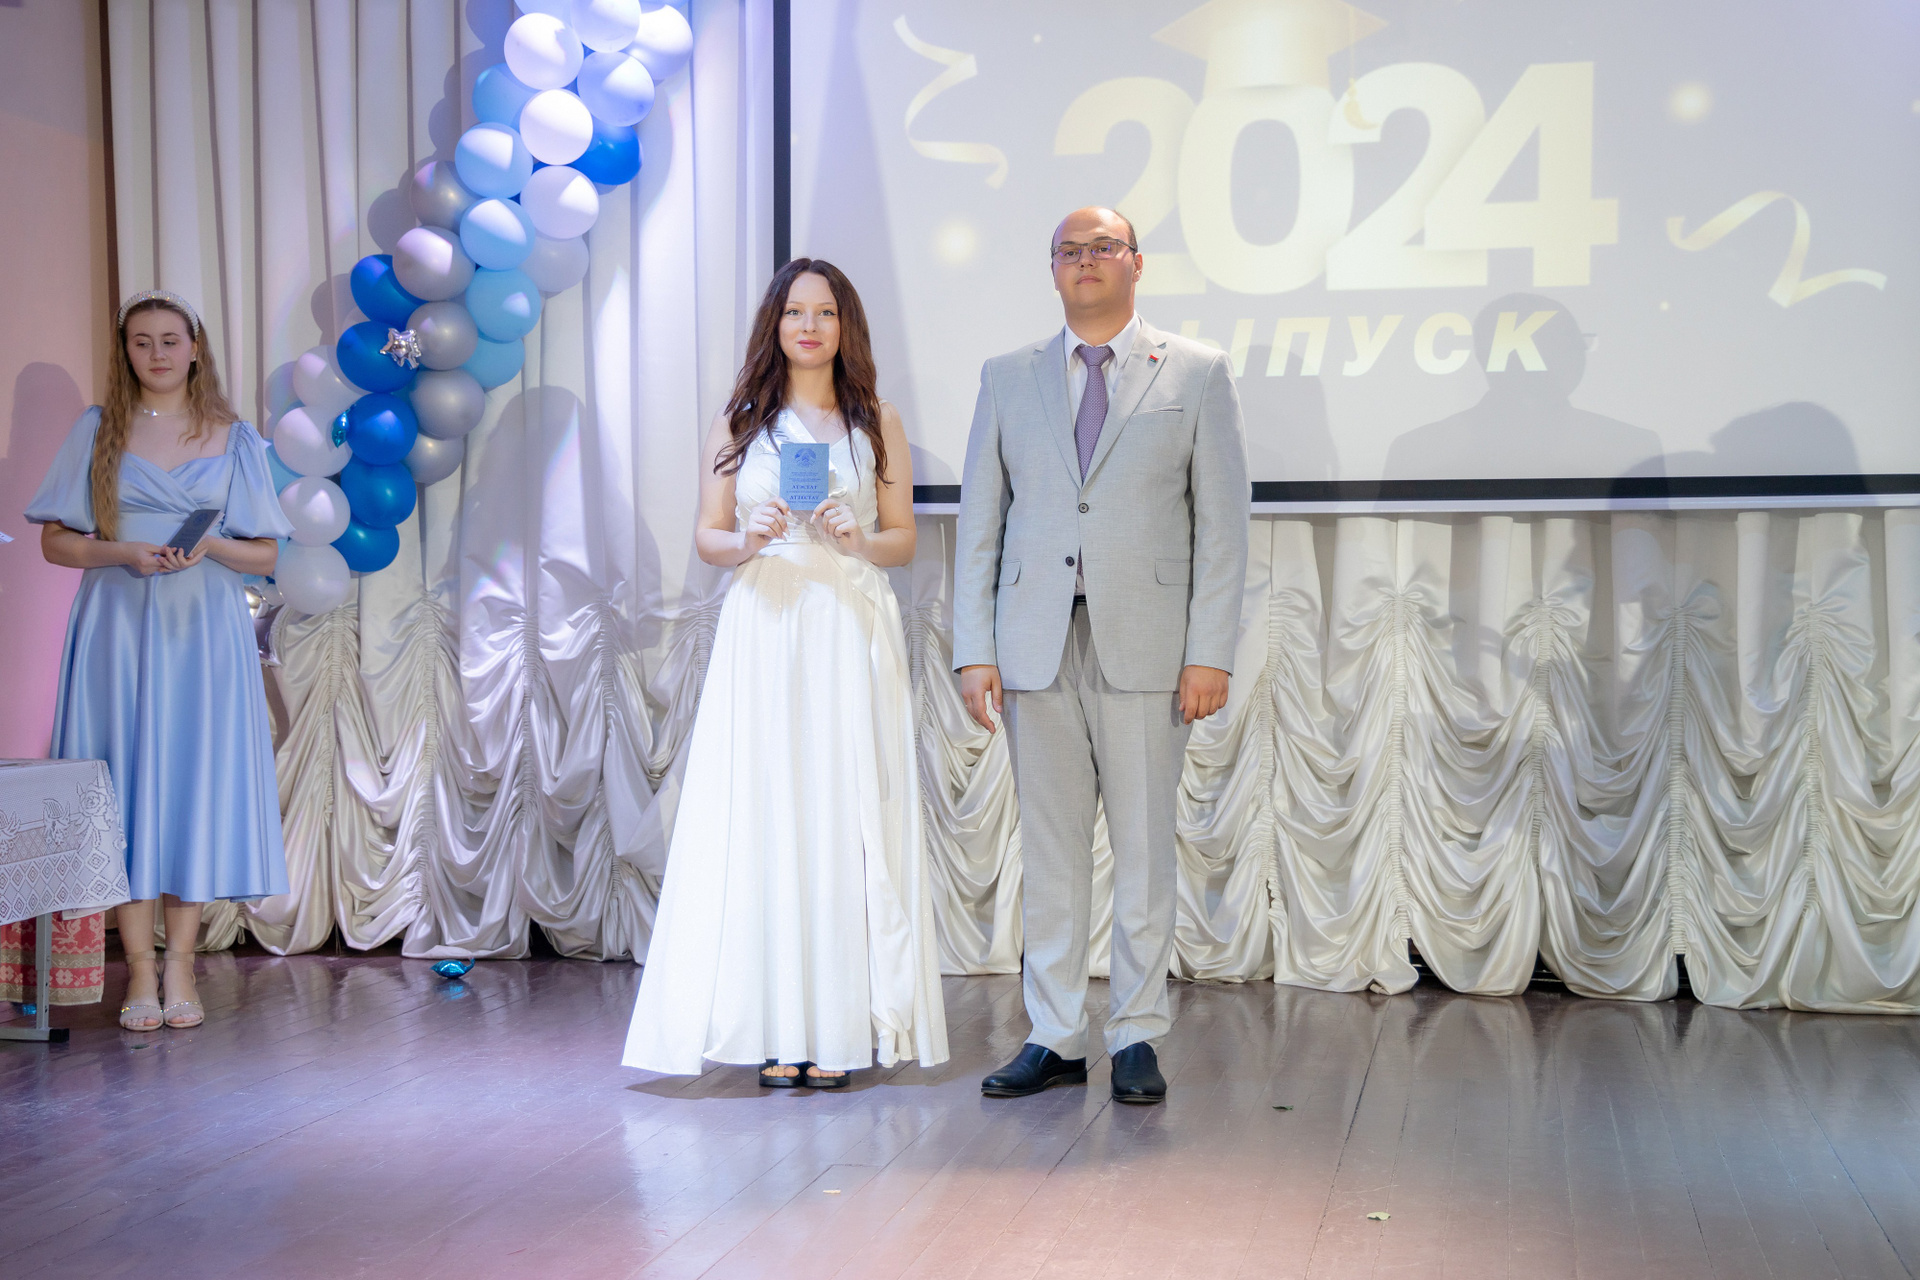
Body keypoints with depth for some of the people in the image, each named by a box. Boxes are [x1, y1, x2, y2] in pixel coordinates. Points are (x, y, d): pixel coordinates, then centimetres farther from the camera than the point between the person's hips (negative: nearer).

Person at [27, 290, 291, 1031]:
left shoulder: (234, 439, 9)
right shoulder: (96, 432, 9)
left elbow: (265, 556, 7)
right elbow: (55, 542, 5)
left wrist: (212, 546, -12)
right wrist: (123, 552, -12)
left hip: (203, 634, 1)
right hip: (118, 630, 0)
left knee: (197, 783, -2)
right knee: (125, 782, -3)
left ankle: (181, 969, 5)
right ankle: (140, 974, 2)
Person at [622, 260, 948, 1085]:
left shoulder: (876, 422, 10)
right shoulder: (738, 420, 10)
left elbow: (904, 539, 10)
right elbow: (706, 536, 9)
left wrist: (857, 541, -9)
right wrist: (748, 541, -12)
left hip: (851, 635, 0)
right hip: (763, 635, 0)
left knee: (846, 816, -3)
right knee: (762, 816, -4)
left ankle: (837, 1029, 2)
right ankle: (774, 1031, 1)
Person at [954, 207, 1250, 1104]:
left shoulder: (1197, 374, 6)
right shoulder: (1008, 377, 12)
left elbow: (1222, 522, 1)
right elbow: (979, 522, 10)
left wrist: (1210, 653, -7)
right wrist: (974, 649, 2)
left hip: (1146, 648, -2)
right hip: (1037, 647, 2)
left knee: (1144, 848, 2)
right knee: (1049, 848, 6)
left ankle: (1137, 1037, 14)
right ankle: (1054, 1039, 15)